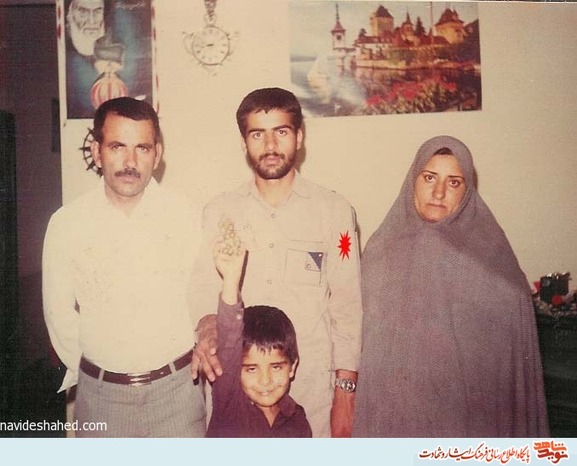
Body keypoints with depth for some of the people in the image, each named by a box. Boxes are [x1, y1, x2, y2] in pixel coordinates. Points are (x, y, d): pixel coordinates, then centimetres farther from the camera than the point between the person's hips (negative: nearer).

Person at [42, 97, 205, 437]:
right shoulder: (66, 224, -5)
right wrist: (86, 373, 7)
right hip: (100, 393, 1)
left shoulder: (186, 217, -7)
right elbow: (59, 312, 4)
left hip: (177, 386, 0)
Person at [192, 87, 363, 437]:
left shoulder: (335, 211, -1)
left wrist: (346, 394, -4)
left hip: (314, 382, -1)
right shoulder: (219, 213, 4)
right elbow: (205, 290, 5)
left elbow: (348, 306, -1)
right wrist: (206, 329, -16)